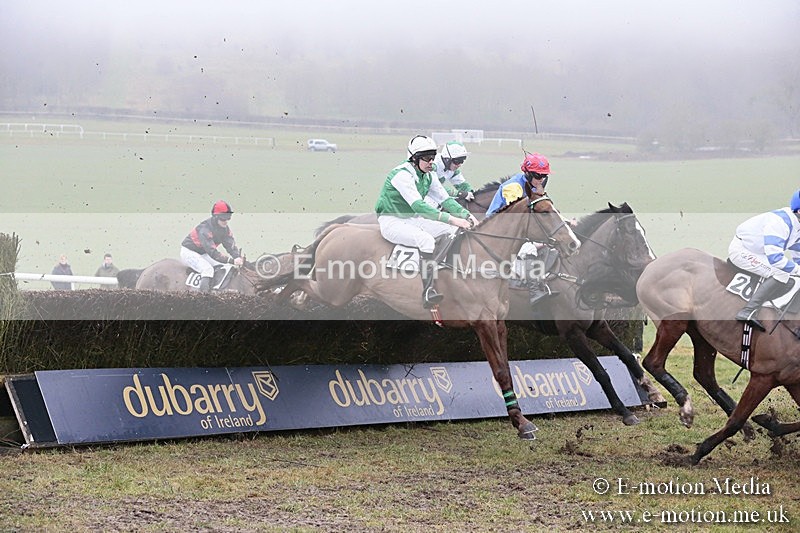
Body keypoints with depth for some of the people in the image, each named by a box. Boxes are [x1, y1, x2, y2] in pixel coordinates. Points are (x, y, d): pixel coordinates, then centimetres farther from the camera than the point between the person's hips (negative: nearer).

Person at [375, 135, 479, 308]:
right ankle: (428, 292, -37)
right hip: (391, 221, -9)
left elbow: (445, 199, 4)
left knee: (456, 229, -4)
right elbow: (418, 205, -34)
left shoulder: (429, 175, 3)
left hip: (412, 219, 9)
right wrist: (452, 219, -40)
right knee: (426, 239, -35)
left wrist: (467, 216, -14)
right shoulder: (402, 175, -24)